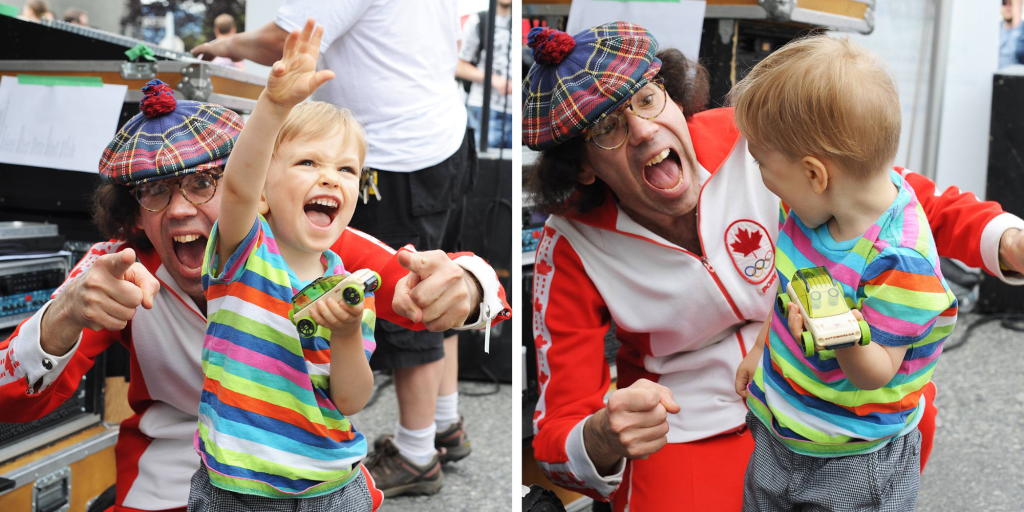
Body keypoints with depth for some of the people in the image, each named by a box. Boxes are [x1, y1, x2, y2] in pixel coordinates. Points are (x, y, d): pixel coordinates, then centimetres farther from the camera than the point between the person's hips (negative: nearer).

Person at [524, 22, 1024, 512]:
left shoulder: (753, 142, -17)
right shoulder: (569, 250, -17)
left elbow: (903, 196, -5)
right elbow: (558, 434, -15)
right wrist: (603, 441, -40)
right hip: (688, 430, -2)